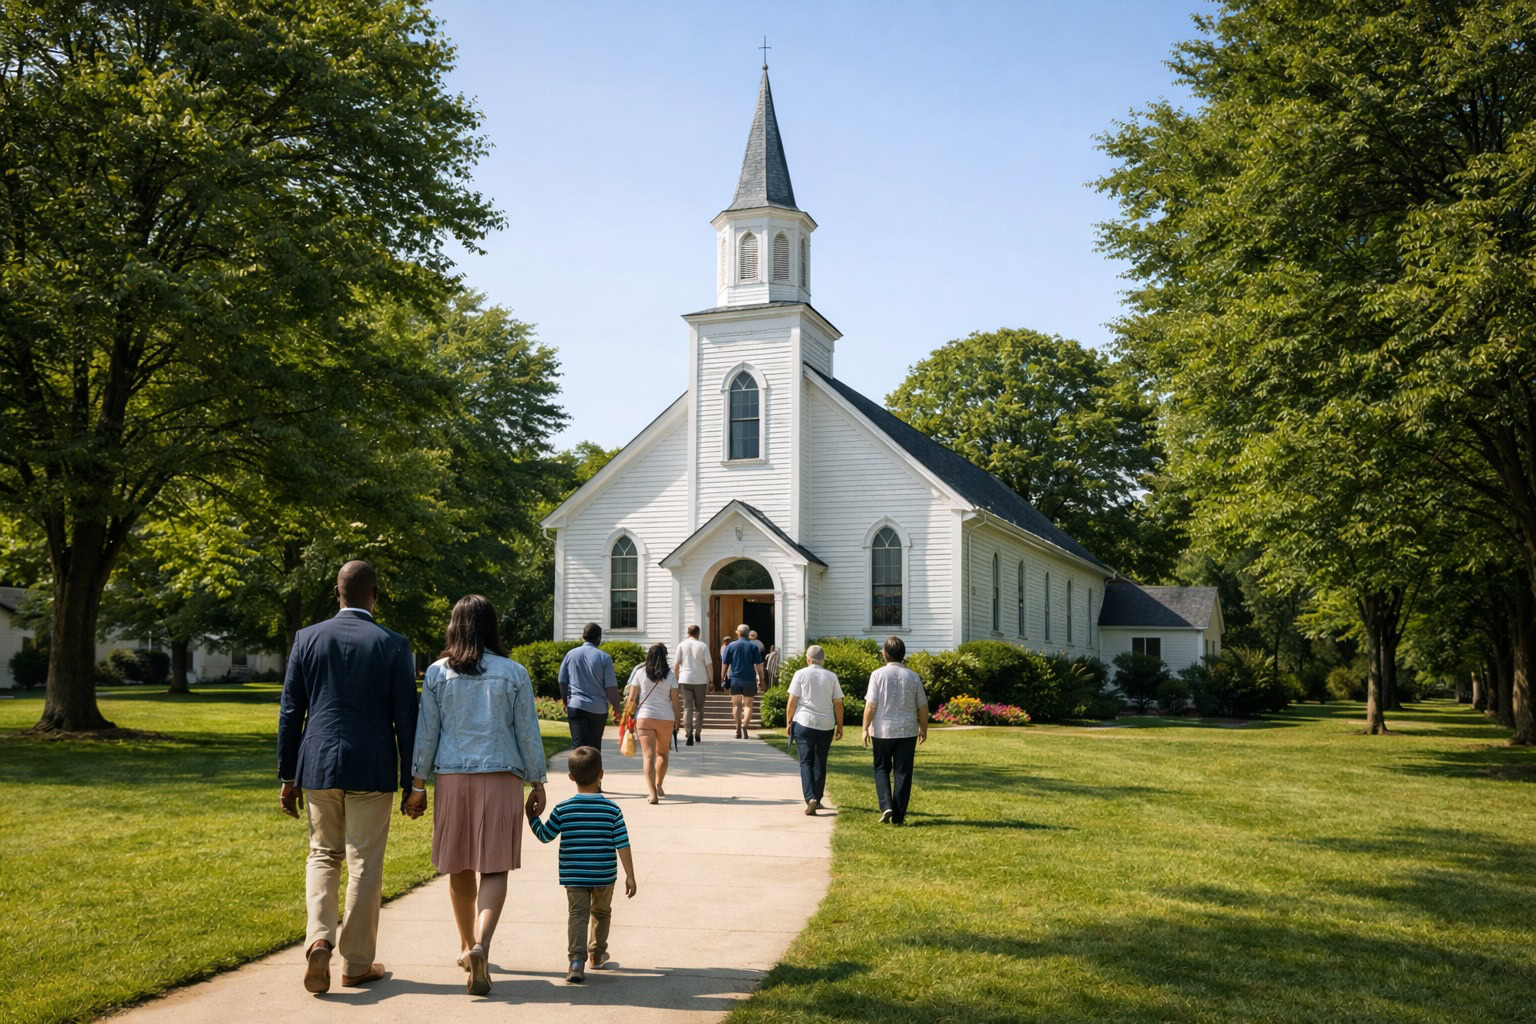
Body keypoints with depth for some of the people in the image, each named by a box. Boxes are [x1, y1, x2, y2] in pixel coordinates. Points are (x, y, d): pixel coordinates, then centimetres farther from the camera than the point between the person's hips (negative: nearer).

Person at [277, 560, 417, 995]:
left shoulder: (307, 638, 1)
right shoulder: (394, 645, -6)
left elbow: (290, 712, 3)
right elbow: (405, 719, -5)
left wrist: (287, 777, 11)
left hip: (318, 764, 2)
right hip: (372, 768, -2)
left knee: (323, 854, 18)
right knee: (365, 864, 7)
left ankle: (319, 940, -2)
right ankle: (357, 963, 15)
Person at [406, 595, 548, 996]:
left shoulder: (437, 673, 0)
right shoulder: (514, 673, -2)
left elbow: (426, 732, 2)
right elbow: (527, 732, 1)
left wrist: (417, 784, 9)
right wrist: (537, 782, 9)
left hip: (452, 778, 2)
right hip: (501, 778, -2)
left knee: (459, 867, 15)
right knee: (494, 868, -2)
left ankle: (467, 946, 29)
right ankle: (480, 946, -22)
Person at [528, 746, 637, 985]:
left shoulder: (562, 809, -7)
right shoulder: (612, 809, -7)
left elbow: (544, 836, 2)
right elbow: (622, 846, -6)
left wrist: (531, 815, 17)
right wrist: (630, 876, 1)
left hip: (573, 876, -1)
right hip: (604, 875, 1)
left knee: (578, 915, -2)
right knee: (601, 913, 21)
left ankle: (577, 959, -23)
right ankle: (598, 955, 37)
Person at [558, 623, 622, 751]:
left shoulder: (570, 654, 4)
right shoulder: (604, 657, -4)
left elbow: (562, 683, 8)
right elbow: (611, 687, -7)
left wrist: (565, 702, 23)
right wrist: (616, 709, 4)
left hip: (576, 707, 0)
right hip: (598, 708, 0)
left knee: (579, 745, -6)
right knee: (595, 747, 15)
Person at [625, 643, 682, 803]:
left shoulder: (640, 672, 1)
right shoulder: (670, 675, 1)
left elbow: (632, 698, 0)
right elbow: (675, 701, 1)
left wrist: (627, 714, 14)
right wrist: (677, 719, 13)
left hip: (644, 717, -1)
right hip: (666, 718, 1)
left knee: (648, 755, -4)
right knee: (663, 753, 22)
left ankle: (653, 793, -16)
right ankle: (658, 786, 33)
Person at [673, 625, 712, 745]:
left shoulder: (681, 645, 2)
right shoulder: (703, 646, -1)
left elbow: (677, 664, 1)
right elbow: (709, 665, -4)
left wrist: (676, 680, 9)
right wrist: (711, 680, 4)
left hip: (685, 680, 0)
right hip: (700, 681, 0)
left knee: (687, 708, -2)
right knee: (699, 708, 13)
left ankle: (689, 734, -17)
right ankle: (698, 734, 17)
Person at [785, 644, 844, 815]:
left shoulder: (801, 674, -2)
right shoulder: (831, 676, 4)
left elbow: (792, 701, -4)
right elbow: (838, 703, 4)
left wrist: (789, 721, 7)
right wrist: (840, 727, 12)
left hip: (804, 724, -2)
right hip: (826, 725, 2)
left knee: (806, 762, 1)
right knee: (820, 763, 14)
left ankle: (810, 798, -16)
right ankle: (818, 799, 19)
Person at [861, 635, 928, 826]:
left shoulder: (878, 674, -8)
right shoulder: (913, 677, 0)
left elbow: (871, 704, -10)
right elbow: (923, 706, 5)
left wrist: (865, 728, -1)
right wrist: (923, 729, 17)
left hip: (882, 731, -1)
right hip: (907, 731, 1)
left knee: (882, 768, 15)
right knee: (902, 772, 7)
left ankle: (886, 806, -2)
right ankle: (898, 816, 7)